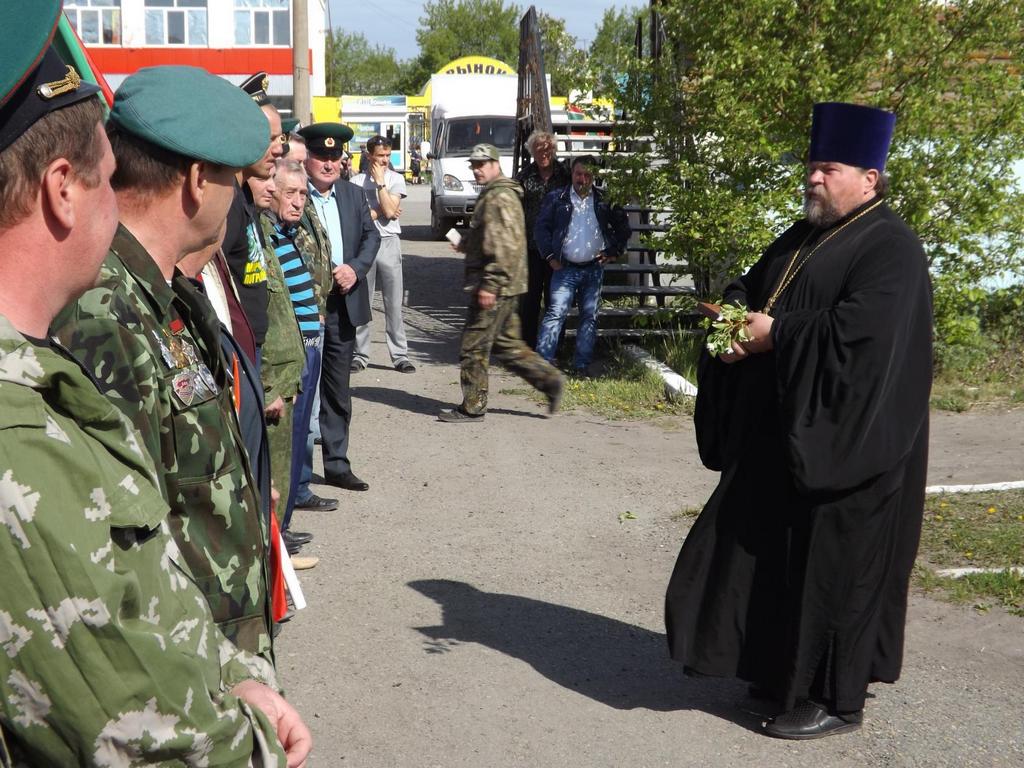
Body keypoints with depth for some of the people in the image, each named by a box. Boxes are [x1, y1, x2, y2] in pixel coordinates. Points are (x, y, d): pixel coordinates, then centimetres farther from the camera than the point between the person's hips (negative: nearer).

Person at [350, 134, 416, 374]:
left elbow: (389, 210, -9)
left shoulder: (396, 179, 6)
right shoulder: (357, 181, 4)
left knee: (394, 302, 0)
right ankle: (360, 355, 12)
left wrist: (380, 181, -6)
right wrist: (380, 212, -3)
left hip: (389, 243, 0)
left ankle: (400, 355, 4)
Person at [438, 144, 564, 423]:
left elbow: (505, 246, -23)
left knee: (473, 347, -4)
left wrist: (490, 285, -25)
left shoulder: (500, 198, -15)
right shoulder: (493, 195, 19)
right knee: (506, 344, 17)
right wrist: (465, 243, 14)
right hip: (504, 287, 11)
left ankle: (472, 407, 3)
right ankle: (549, 379, 17)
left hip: (495, 287, -11)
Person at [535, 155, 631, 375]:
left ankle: (582, 364, 13)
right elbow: (542, 227, 4)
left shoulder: (604, 201, 6)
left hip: (594, 269, 2)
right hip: (565, 268, -2)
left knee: (590, 316, 5)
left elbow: (623, 227, 16)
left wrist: (614, 251, 7)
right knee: (556, 313, -10)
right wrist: (550, 255, -4)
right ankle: (543, 360, -11)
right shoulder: (557, 199, 2)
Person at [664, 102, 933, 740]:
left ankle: (837, 698, 12)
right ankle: (788, 670, 30)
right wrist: (737, 312, -5)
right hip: (784, 433, 9)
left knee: (832, 565, -1)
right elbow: (751, 289, 18)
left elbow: (859, 335, -26)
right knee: (775, 555, 15)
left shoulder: (891, 250, -13)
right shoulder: (804, 238, 15)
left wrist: (775, 336, -19)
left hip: (842, 440, -9)